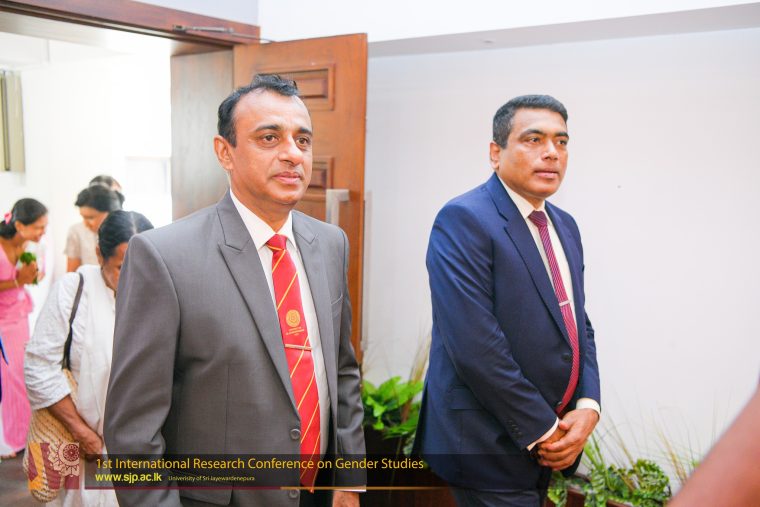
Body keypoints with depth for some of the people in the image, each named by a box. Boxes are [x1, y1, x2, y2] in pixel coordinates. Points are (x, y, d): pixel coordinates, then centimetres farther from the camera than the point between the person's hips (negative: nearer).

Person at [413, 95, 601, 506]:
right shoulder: (463, 220, -17)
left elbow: (578, 324, 11)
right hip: (488, 445, -7)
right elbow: (474, 345, -23)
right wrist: (543, 430, -15)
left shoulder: (564, 225, 9)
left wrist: (587, 407, -4)